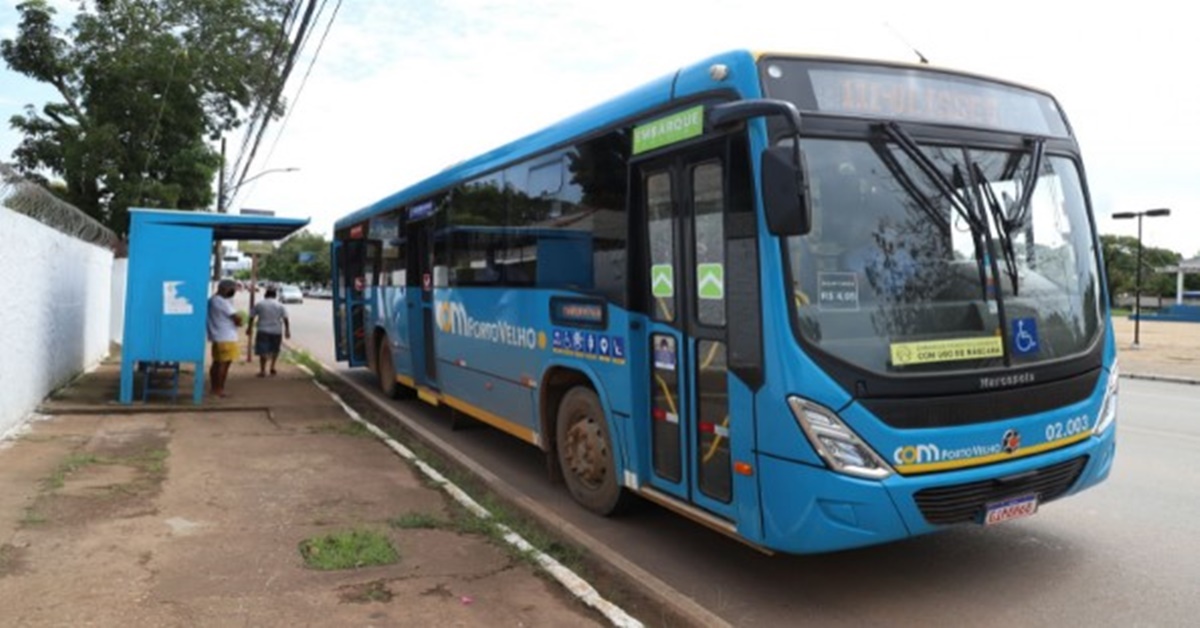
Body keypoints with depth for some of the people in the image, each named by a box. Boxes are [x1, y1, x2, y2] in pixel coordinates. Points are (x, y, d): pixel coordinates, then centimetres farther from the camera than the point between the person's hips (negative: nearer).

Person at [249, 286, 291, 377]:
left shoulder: (259, 304, 2)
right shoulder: (280, 305, 2)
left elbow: (252, 317, 4)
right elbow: (285, 319, -4)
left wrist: (250, 328, 15)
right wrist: (287, 330, -1)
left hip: (263, 331, -1)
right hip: (276, 331, 1)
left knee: (263, 351, 1)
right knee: (275, 350, 19)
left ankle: (262, 371, -2)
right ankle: (272, 367, 16)